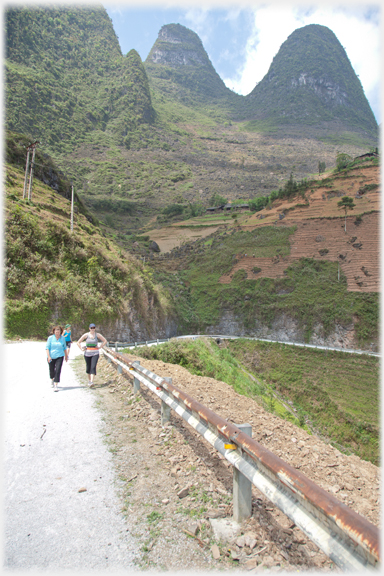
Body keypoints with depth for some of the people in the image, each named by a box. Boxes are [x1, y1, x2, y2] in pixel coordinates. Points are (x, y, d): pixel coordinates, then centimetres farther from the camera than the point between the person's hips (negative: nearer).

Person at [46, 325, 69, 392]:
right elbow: (47, 348, -3)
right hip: (51, 357, 0)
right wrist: (48, 356, -12)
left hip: (59, 357, 0)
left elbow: (65, 348, 14)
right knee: (52, 370, 15)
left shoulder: (62, 338, 3)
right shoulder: (50, 338, -3)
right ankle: (52, 379, 47)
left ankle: (56, 385, -11)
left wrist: (66, 356, 15)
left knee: (58, 370, -13)